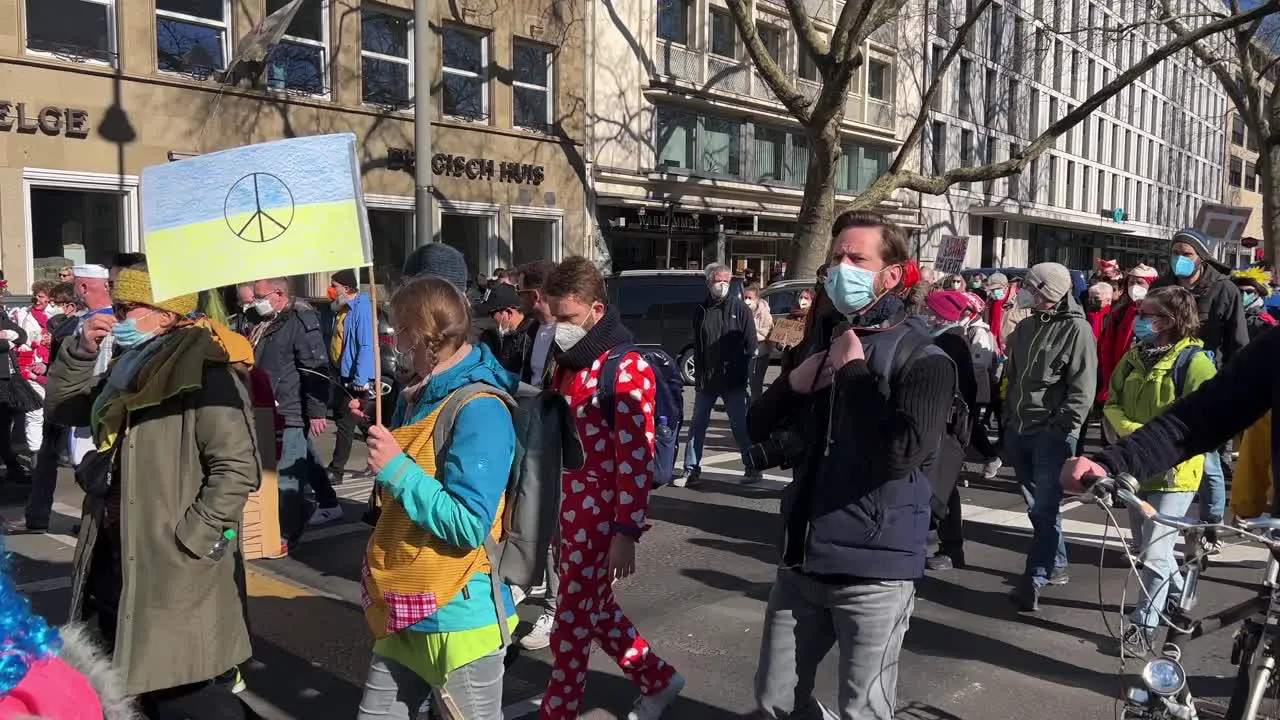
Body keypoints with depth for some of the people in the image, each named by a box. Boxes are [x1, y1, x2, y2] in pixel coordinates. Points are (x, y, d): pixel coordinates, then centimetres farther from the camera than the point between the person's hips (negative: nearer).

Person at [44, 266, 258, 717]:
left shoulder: (204, 369, -17)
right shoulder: (130, 367, 13)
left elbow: (237, 469, -23)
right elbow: (60, 408, 20)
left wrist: (186, 544, -22)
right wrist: (81, 353, 4)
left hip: (171, 573, -9)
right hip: (115, 563, 9)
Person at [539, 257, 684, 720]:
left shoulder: (627, 370, -16)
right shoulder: (568, 365, 10)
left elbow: (636, 459, -18)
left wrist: (626, 533, -19)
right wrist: (553, 513, 18)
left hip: (600, 517, -8)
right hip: (570, 512, 9)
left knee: (572, 624, 4)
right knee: (596, 611, 20)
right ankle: (658, 679, 38)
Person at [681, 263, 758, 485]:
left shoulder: (740, 308, -2)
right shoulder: (702, 310, 7)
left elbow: (750, 344, -4)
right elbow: (697, 346, 10)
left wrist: (743, 374, -10)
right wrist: (698, 375, 4)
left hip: (733, 381, -3)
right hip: (706, 380, 3)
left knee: (740, 425, 3)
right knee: (697, 425, 7)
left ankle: (752, 468, 14)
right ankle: (691, 469, 16)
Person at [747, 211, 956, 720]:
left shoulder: (921, 353, -11)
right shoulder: (824, 344, 11)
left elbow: (902, 452, -28)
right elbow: (758, 429, 11)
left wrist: (854, 371, -19)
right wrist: (794, 383, -7)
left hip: (873, 567, -6)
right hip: (803, 560, 7)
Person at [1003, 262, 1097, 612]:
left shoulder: (1076, 329, -10)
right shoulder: (1026, 328, 12)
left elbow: (1083, 389, -14)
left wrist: (1061, 428, -19)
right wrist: (1008, 420, 15)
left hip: (1052, 434, -7)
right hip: (1019, 431, 7)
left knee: (1044, 508, -6)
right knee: (1038, 506, 15)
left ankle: (1034, 580, -3)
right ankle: (1056, 565, 30)